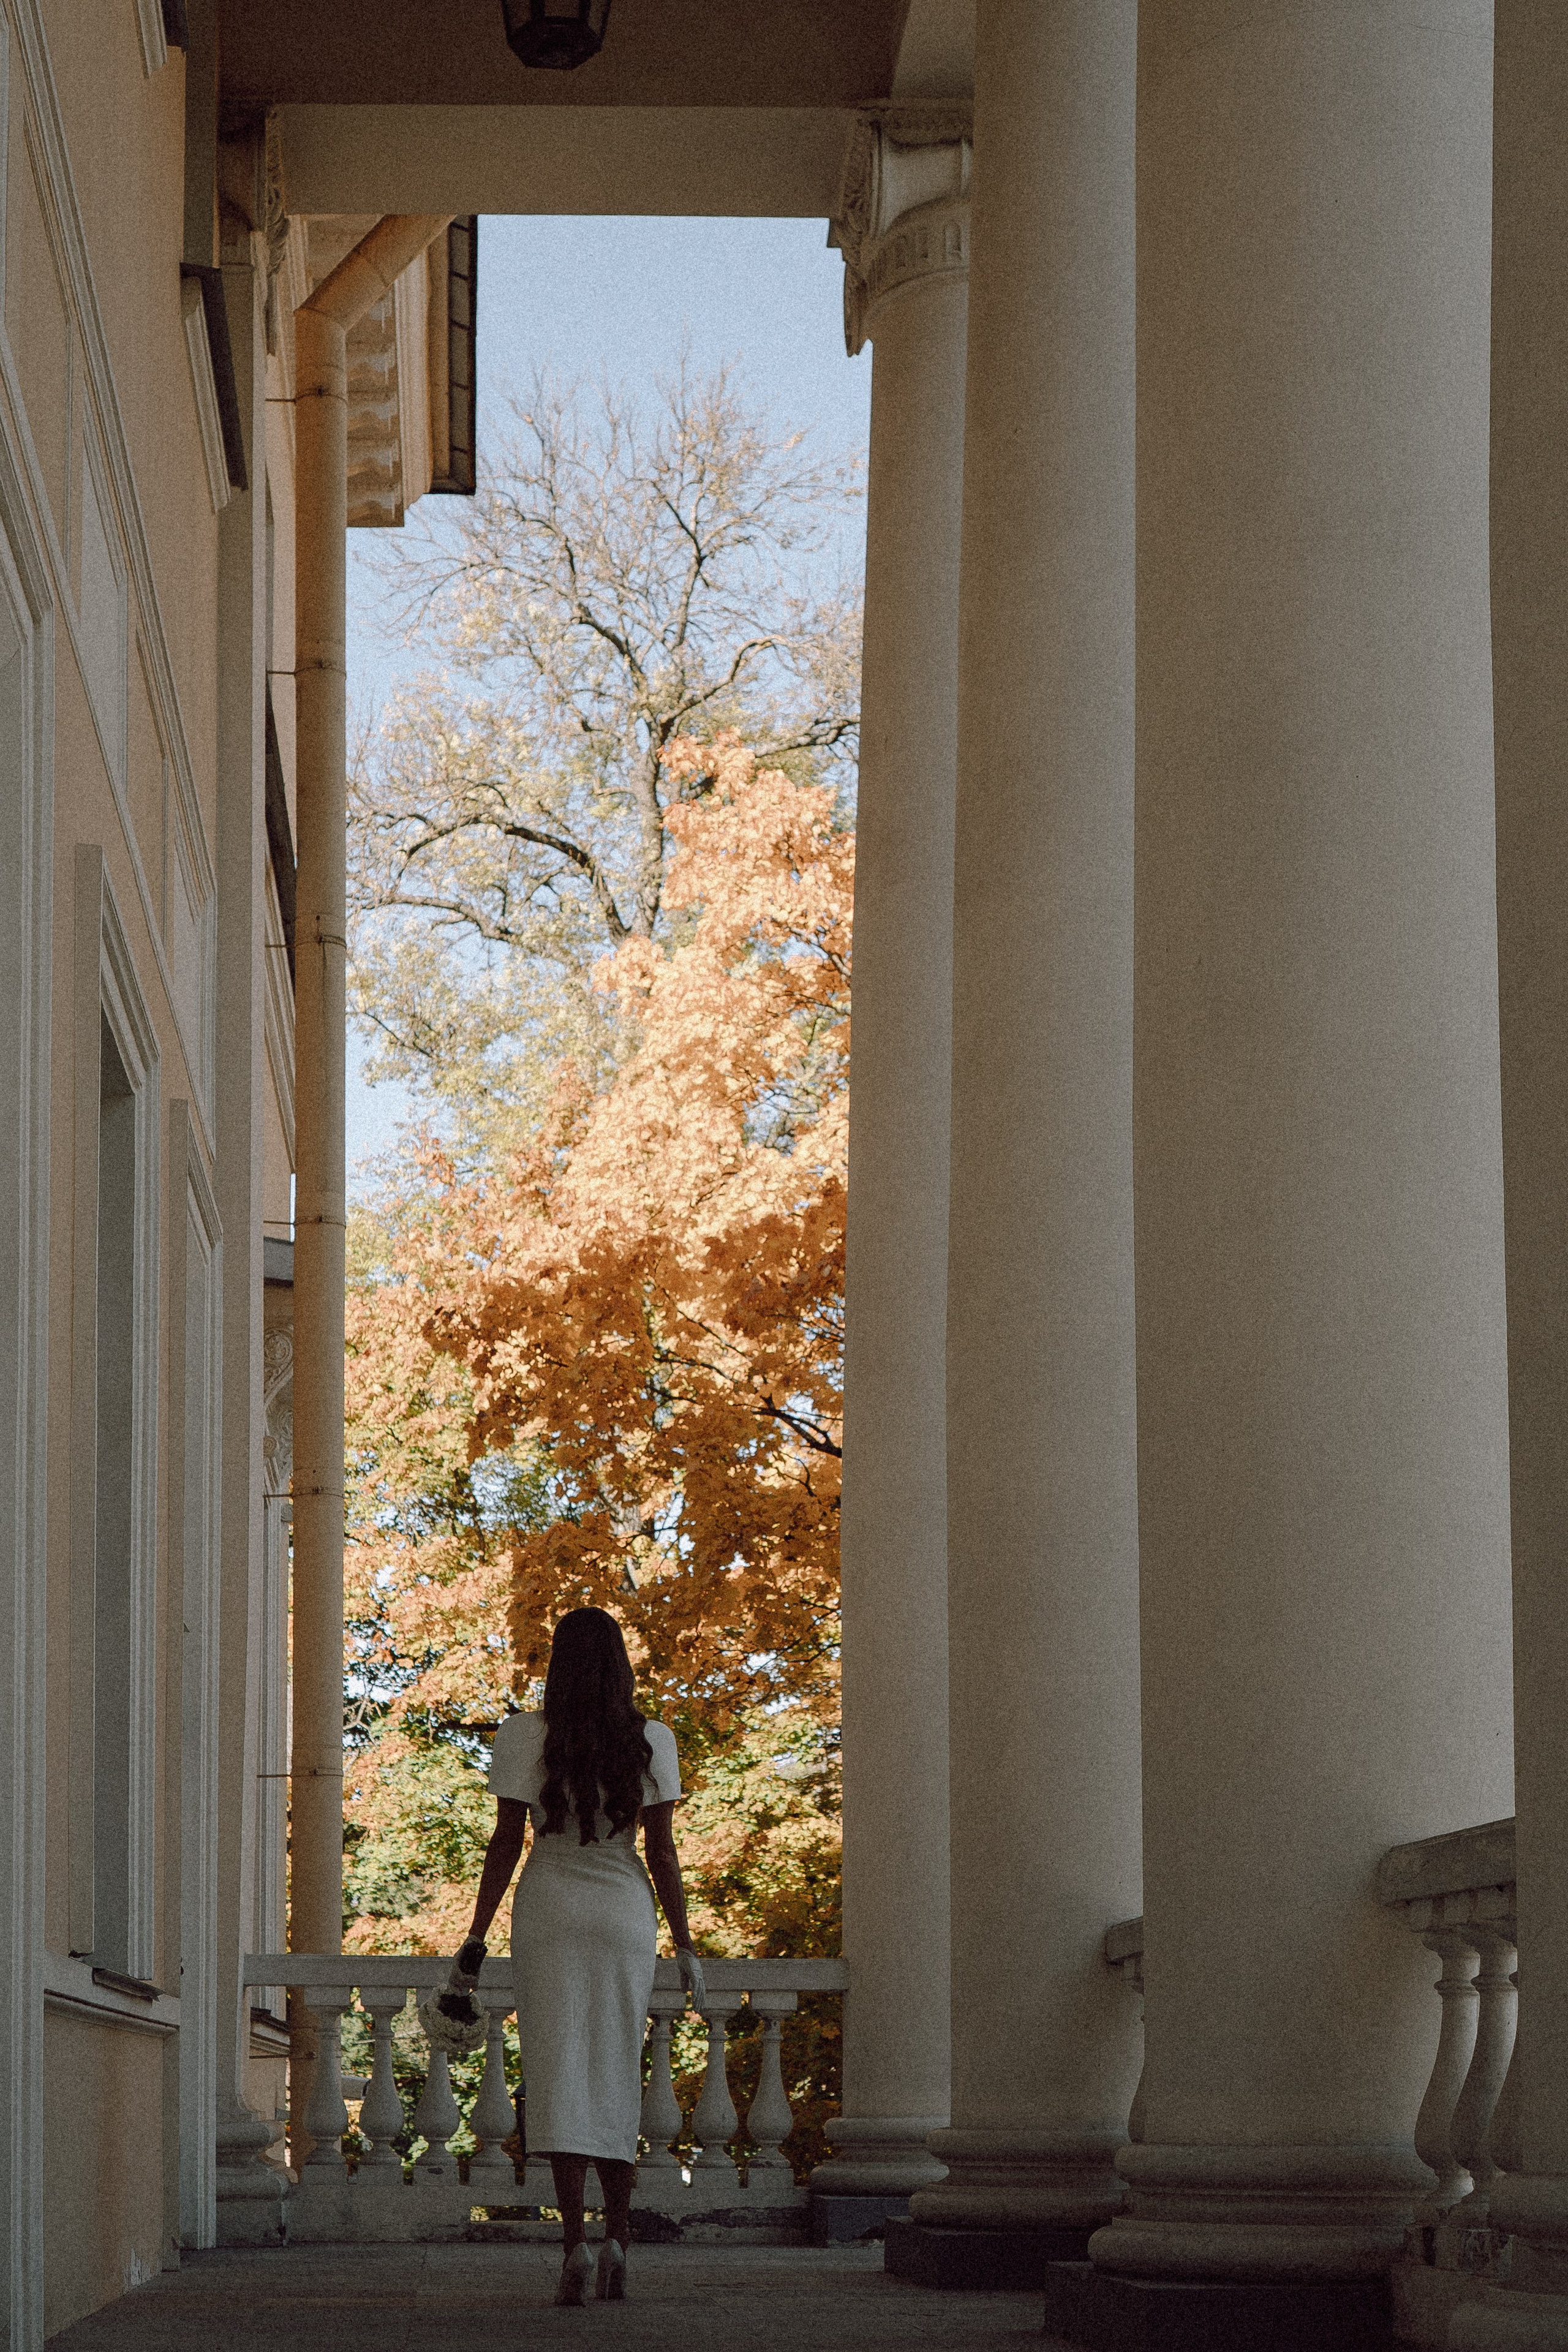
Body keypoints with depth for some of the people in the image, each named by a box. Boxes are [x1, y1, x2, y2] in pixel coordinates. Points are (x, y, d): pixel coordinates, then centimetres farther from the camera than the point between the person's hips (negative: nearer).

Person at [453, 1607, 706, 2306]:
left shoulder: (524, 1737, -4)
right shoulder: (652, 1743, -2)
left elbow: (505, 1844, -4)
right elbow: (662, 1852, -2)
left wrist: (476, 1940, 3)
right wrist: (684, 1945, 5)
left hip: (548, 1913, -1)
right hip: (625, 1914, 1)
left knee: (558, 2074, -3)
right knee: (616, 2077, 11)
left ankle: (575, 2244, -14)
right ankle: (617, 2243, 6)